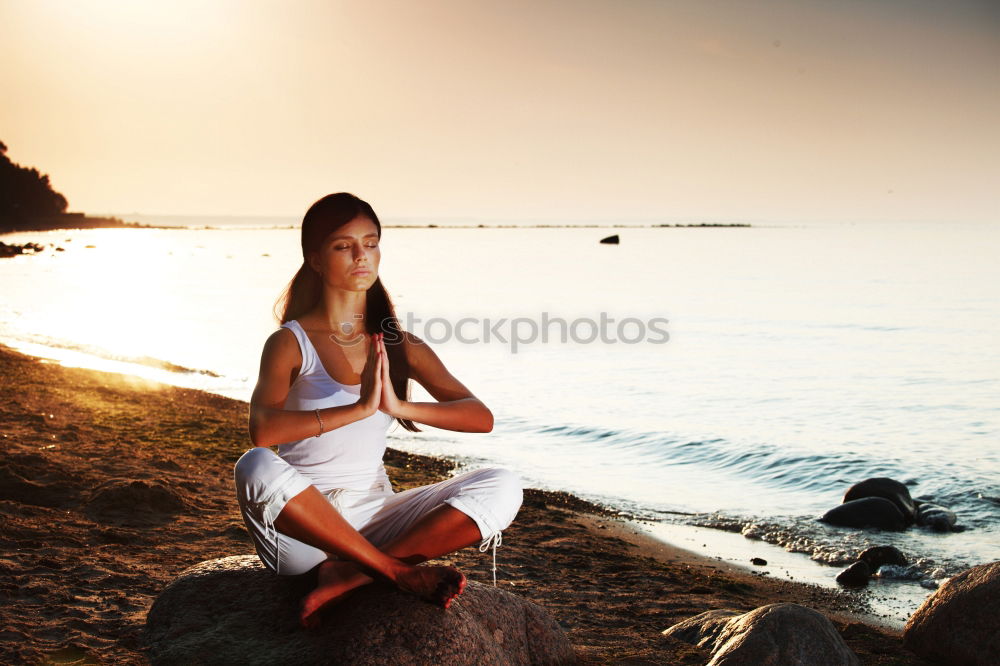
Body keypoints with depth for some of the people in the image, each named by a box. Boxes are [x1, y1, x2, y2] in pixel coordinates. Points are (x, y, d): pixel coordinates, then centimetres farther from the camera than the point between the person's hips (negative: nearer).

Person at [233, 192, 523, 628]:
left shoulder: (400, 346, 5)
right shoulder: (291, 343, -5)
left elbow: (481, 417, -6)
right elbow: (263, 430, -24)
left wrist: (400, 407, -22)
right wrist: (359, 408, -32)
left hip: (373, 519, 4)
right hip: (300, 529, -3)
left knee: (501, 489, -16)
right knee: (256, 468, -36)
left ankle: (351, 574, -22)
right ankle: (399, 571, -23)